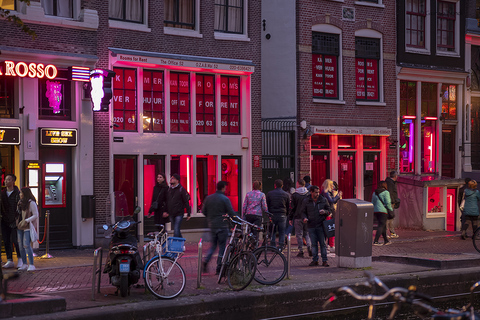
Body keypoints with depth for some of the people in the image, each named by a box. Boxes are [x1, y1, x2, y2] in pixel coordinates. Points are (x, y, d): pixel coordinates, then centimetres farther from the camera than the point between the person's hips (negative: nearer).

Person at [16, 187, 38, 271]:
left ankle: (31, 265, -12)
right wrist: (17, 222, 9)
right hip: (20, 227, 7)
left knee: (26, 245, -14)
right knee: (21, 245, 6)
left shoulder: (31, 203, -9)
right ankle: (24, 264, 14)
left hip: (28, 227, -7)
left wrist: (26, 221, -18)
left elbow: (36, 215, -10)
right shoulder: (21, 202, 13)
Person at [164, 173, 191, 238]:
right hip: (171, 214, 6)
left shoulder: (181, 189, -6)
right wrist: (166, 211, 4)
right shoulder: (169, 189, 11)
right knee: (177, 230, 14)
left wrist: (188, 214, -8)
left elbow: (186, 202, -6)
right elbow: (167, 201, 16)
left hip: (179, 214, -6)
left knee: (176, 230, -14)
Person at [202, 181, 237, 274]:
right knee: (222, 246, 3)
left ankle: (206, 261, -1)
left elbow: (204, 211, 9)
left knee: (213, 245, 19)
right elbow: (231, 213, -11)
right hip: (222, 226, -5)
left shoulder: (208, 198, 5)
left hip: (211, 225, 5)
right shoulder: (225, 199, -11)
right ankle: (219, 268, 4)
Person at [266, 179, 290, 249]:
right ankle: (281, 247, -1)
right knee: (282, 232, 5)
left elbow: (267, 205, 6)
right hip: (282, 215, 0)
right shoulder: (286, 195, 4)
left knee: (272, 231, 10)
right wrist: (286, 214, 20)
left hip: (272, 214, 0)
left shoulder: (269, 194, 3)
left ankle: (272, 246, 5)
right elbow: (288, 206, 9)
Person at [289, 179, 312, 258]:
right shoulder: (309, 194, 3)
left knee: (299, 235, 3)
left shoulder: (294, 195, -6)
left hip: (298, 217, -3)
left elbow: (293, 207, -4)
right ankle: (310, 247, -6)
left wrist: (290, 218, 3)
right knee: (307, 233, 13)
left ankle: (301, 251, 2)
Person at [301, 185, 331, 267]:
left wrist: (325, 212, -11)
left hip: (321, 225, -1)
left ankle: (325, 260, 5)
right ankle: (315, 260, 14)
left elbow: (329, 210, 11)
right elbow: (303, 212, 12)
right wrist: (305, 218, -9)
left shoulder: (323, 200, 3)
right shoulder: (306, 201, 4)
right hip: (311, 226, 1)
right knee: (314, 244, 6)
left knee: (323, 243, 0)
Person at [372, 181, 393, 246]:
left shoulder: (375, 193, 13)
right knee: (381, 226, -8)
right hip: (383, 211, -7)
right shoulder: (385, 192, -7)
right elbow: (387, 203, -13)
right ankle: (375, 241, -17)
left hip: (376, 211, 7)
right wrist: (391, 209, 2)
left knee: (384, 226, 18)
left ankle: (386, 241, 24)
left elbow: (373, 203, 13)